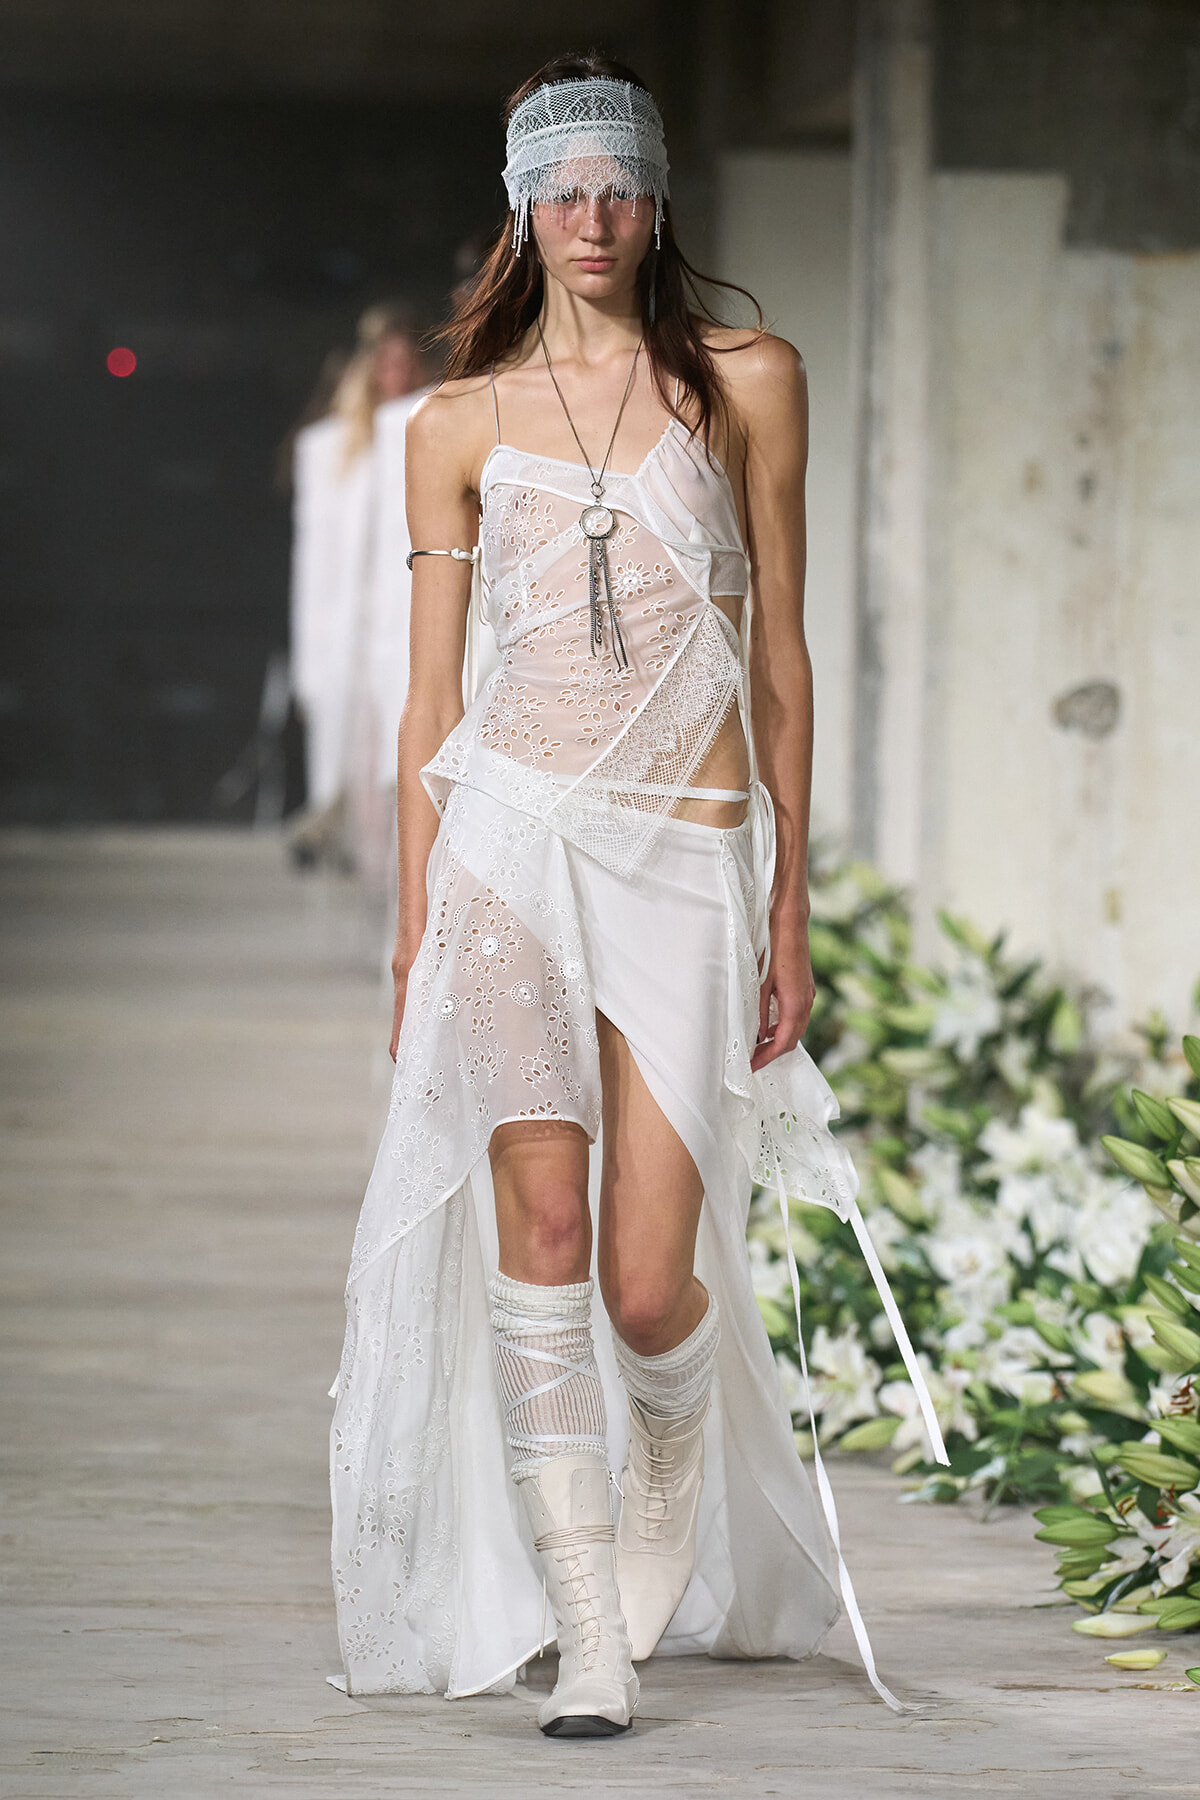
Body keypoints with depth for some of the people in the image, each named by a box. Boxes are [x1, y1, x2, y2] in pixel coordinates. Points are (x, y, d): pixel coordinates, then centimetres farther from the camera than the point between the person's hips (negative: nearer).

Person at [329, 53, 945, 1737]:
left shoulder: (748, 380, 7)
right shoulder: (460, 423, 9)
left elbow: (780, 660, 7)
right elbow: (430, 698, 10)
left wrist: (791, 917, 4)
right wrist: (412, 935, 6)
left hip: (689, 852, -1)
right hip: (511, 835, 1)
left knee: (649, 1286, -5)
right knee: (540, 1233, -11)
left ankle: (674, 1490, 30)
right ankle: (588, 1639, -5)